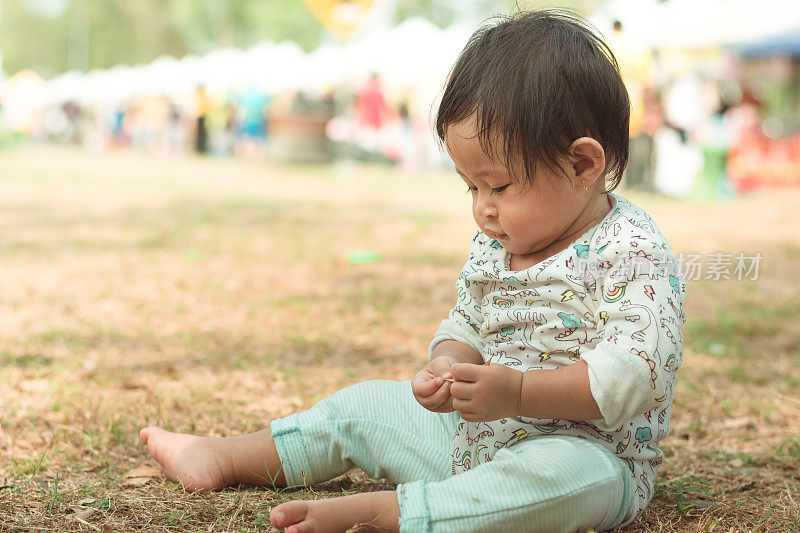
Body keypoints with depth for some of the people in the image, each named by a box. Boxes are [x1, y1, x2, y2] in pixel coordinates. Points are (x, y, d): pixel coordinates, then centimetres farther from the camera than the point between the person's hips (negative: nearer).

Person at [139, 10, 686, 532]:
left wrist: (518, 392, -36)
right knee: (364, 405, 11)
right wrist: (448, 364, -8)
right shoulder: (493, 244, 6)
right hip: (476, 434, 8)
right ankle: (225, 456, 22)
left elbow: (637, 371, -28)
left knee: (572, 476, -41)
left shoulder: (634, 255, -18)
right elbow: (467, 322, 17)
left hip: (591, 450, -7)